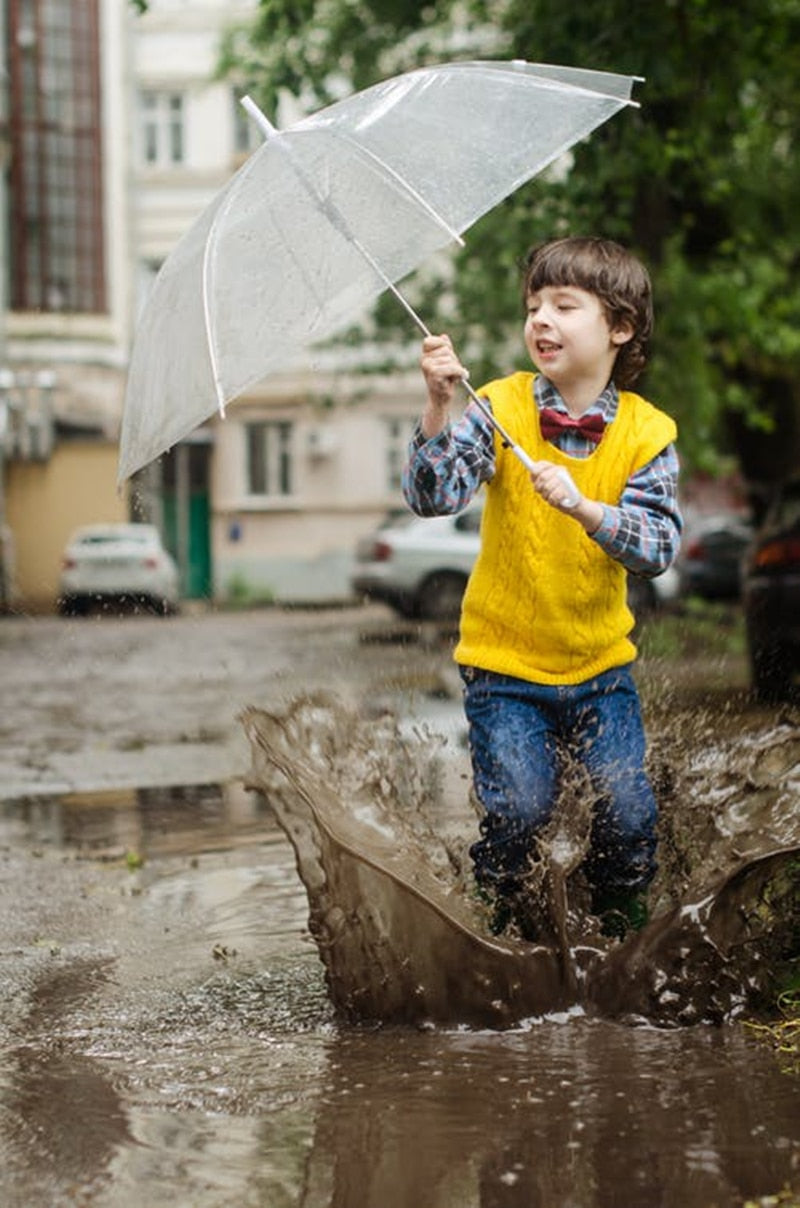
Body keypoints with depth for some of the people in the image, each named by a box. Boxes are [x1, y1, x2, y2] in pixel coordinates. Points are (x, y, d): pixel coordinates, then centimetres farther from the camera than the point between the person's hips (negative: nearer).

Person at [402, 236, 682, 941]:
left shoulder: (647, 434, -5)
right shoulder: (499, 411, -7)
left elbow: (659, 546, -15)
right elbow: (432, 497, -19)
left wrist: (585, 509, -32)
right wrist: (439, 408, -34)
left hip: (600, 660, 1)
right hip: (504, 663, -1)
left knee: (628, 815, -9)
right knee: (519, 812, -15)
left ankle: (620, 933, 18)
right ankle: (511, 929, 12)